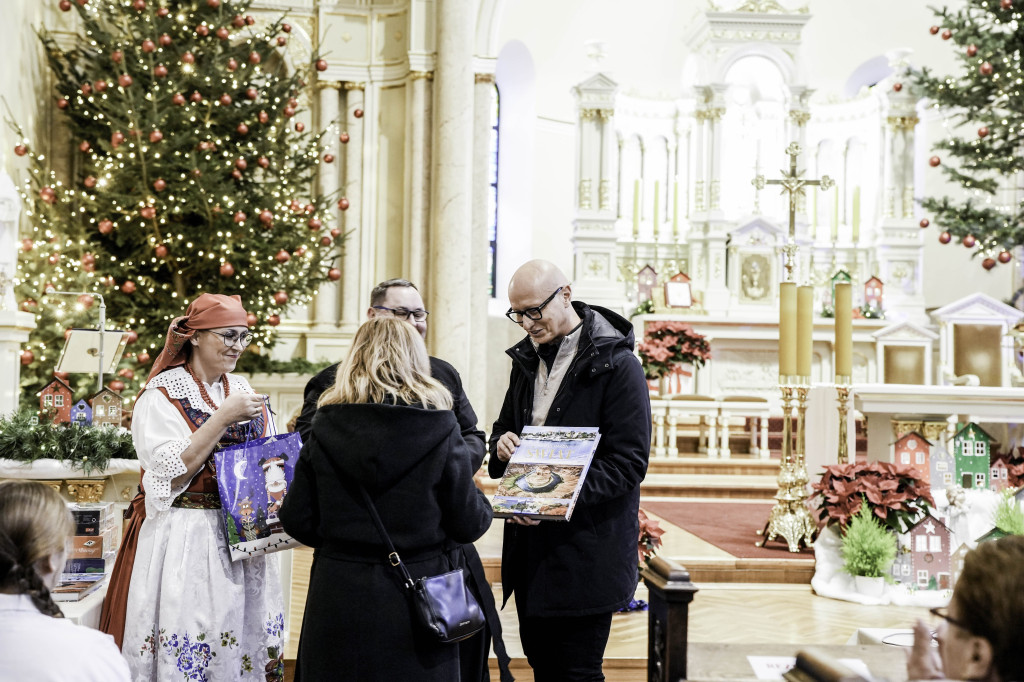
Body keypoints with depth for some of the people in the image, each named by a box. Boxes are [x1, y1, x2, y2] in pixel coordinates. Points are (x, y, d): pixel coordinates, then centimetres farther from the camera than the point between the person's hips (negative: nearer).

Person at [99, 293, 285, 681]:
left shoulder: (243, 392, 11)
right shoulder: (162, 395, -6)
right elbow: (170, 472, -16)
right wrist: (223, 418, -19)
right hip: (183, 541, -5)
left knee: (244, 635, 6)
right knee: (187, 644, -5)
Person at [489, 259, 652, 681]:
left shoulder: (616, 364, -11)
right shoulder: (527, 359, 12)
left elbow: (629, 461, -16)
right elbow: (506, 426, 24)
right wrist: (501, 444, -2)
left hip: (586, 550, -7)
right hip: (531, 547, 7)